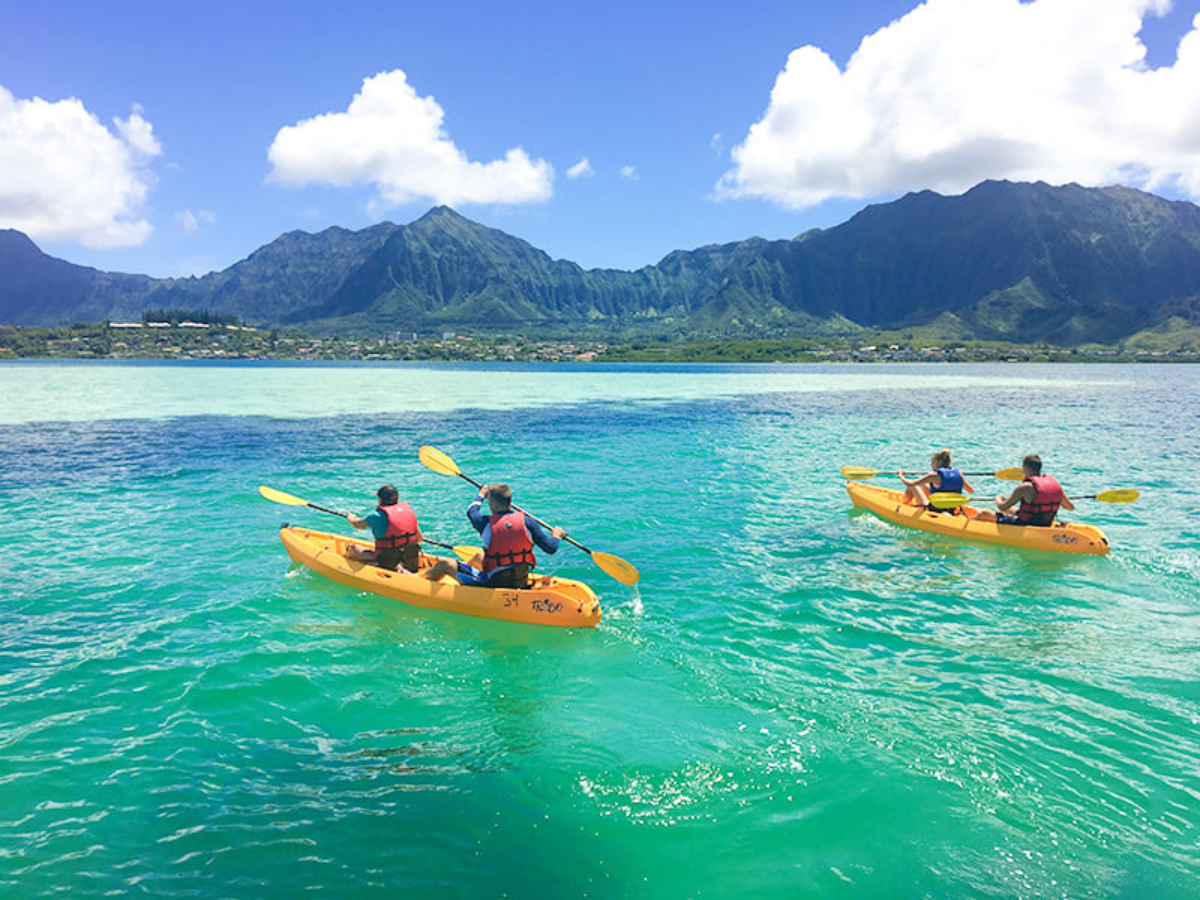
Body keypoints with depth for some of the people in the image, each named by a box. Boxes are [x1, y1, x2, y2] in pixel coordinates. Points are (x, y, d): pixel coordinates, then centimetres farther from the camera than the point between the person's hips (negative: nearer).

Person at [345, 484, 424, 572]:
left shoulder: (378, 516, -12)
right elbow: (419, 538, 9)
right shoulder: (408, 510, 2)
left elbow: (357, 524, 7)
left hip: (388, 563, -4)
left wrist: (350, 518, 30)